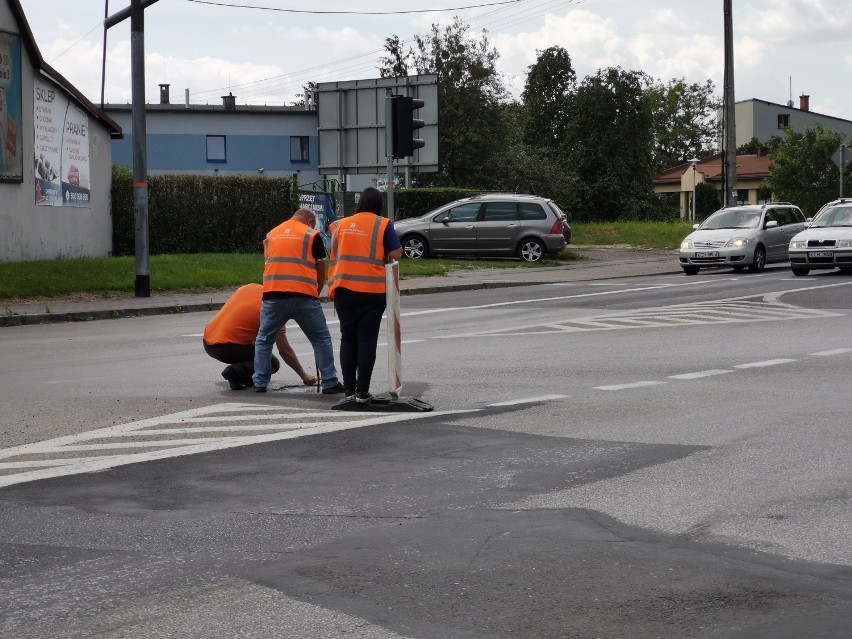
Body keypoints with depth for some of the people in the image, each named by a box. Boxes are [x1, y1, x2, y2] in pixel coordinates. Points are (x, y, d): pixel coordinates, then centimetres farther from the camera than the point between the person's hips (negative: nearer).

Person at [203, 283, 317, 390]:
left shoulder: (249, 287, 10)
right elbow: (285, 350, -4)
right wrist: (304, 376, 5)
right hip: (227, 347, -8)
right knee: (272, 364, 5)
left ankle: (246, 376, 23)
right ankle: (236, 372, -14)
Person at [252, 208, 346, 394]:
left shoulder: (271, 234, 20)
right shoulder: (312, 235, 8)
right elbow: (321, 273, 10)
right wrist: (316, 293, 27)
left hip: (273, 295, 3)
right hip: (303, 295, -3)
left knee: (263, 340, 17)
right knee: (321, 339, 9)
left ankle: (260, 383, 13)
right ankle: (329, 382, 7)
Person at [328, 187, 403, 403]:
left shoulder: (340, 224, 11)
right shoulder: (383, 225, 0)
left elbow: (333, 254, 16)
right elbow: (396, 254, -5)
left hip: (343, 290, 3)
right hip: (372, 291, -3)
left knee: (348, 339, 12)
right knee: (367, 340, 1)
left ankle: (349, 389, 11)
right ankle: (362, 392, -3)